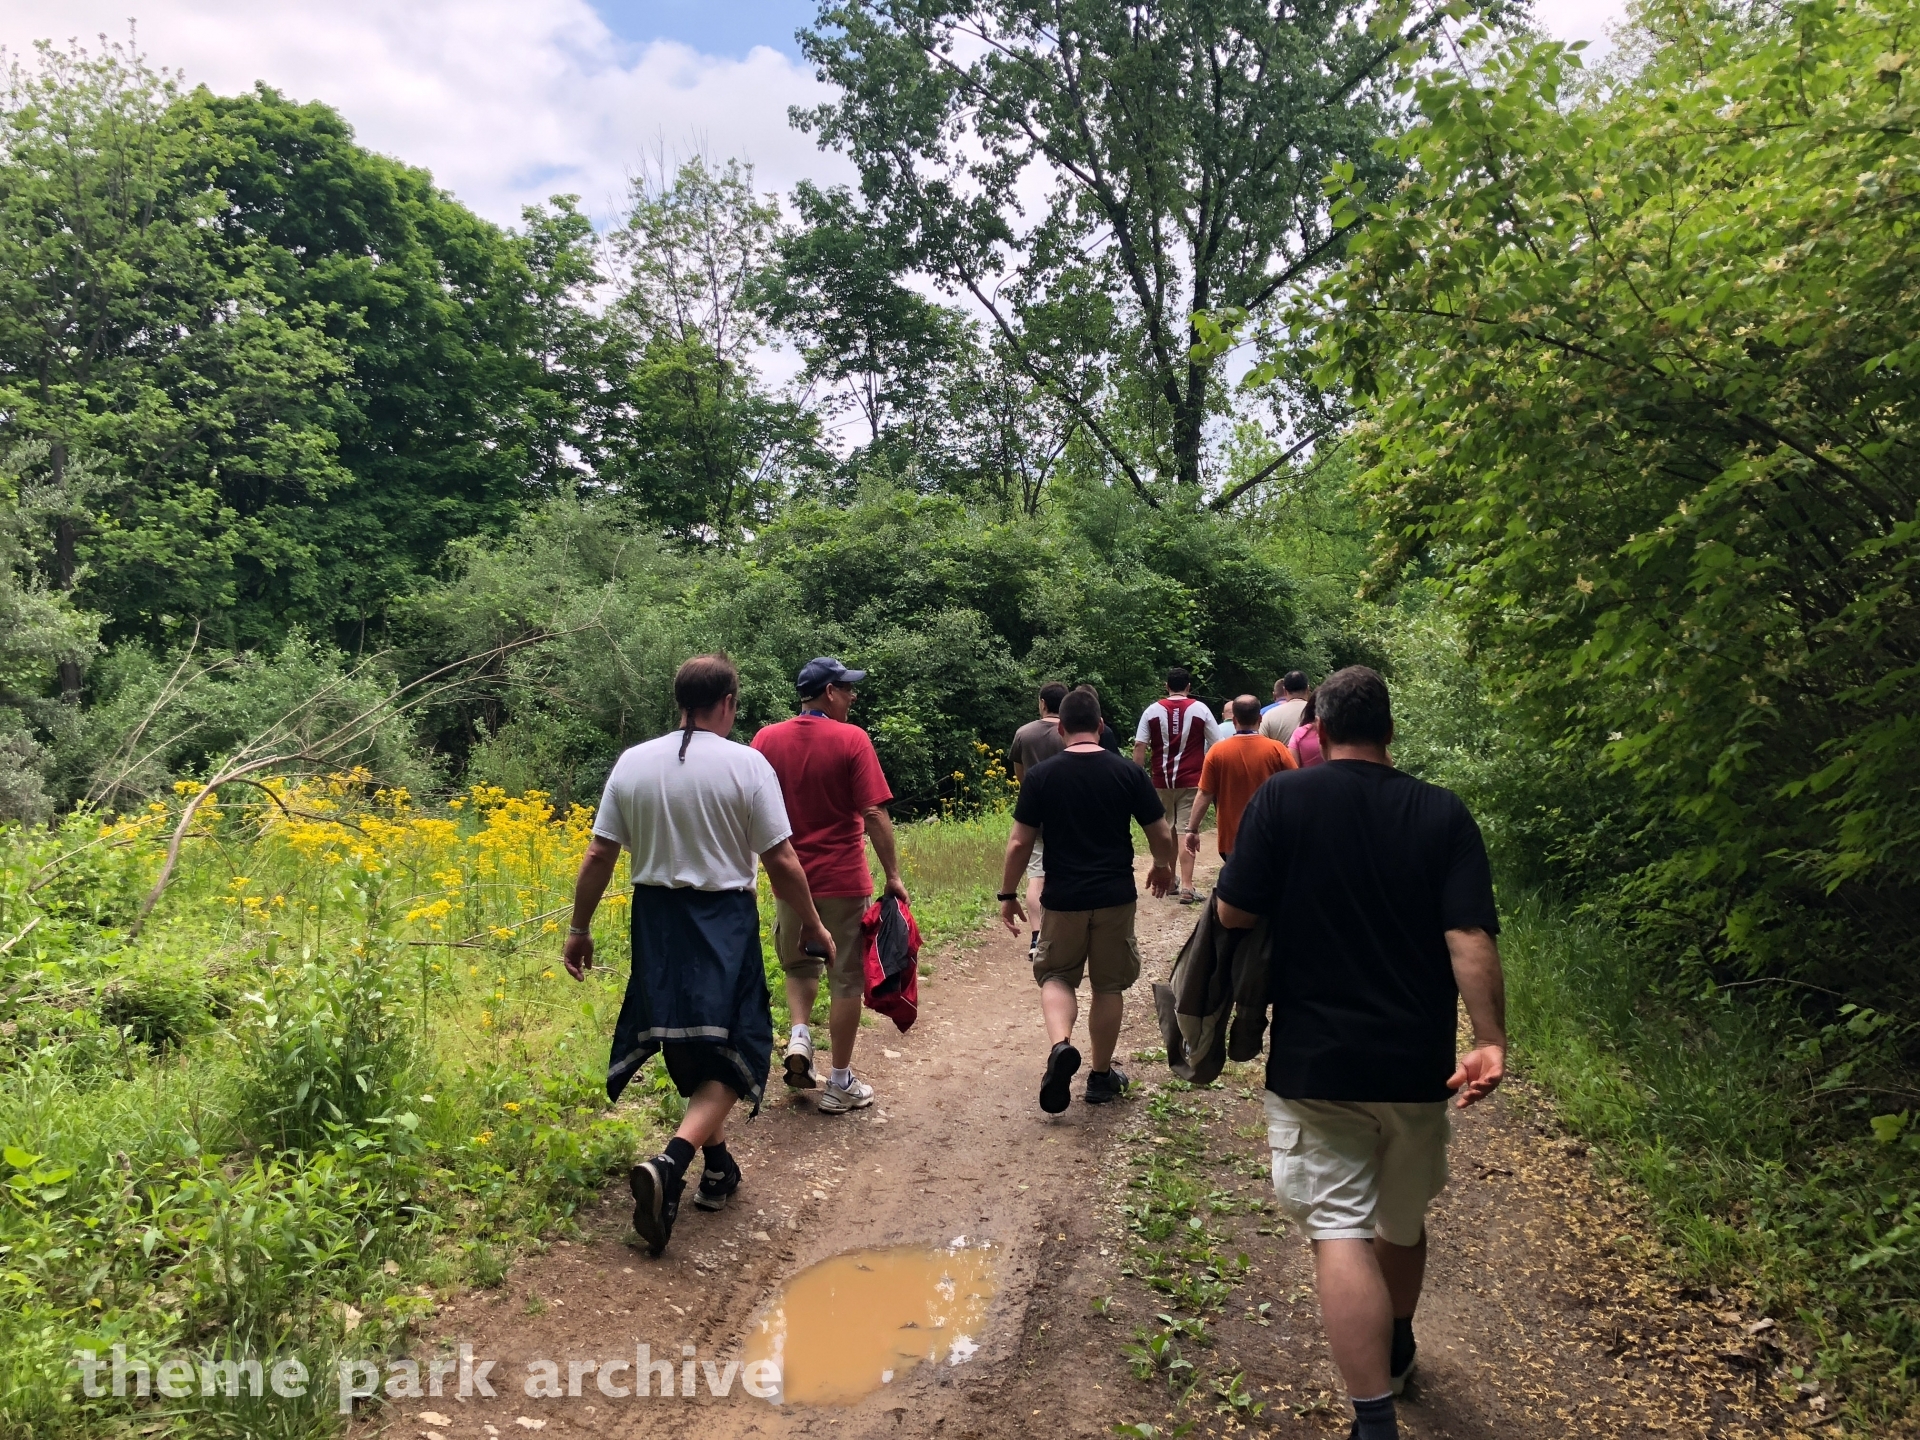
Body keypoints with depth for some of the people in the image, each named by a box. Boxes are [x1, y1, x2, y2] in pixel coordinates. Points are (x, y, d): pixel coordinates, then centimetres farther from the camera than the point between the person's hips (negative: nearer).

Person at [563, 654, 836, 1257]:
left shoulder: (632, 763, 1)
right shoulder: (748, 765, -9)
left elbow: (598, 856, 2)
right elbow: (781, 861, -9)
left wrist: (579, 929, 13)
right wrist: (813, 925, 4)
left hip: (656, 919, 5)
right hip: (724, 922, -4)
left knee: (688, 1045, 19)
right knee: (730, 1054, 5)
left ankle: (718, 1165, 31)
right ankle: (670, 1163, -15)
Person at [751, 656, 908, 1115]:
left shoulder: (767, 740, 0)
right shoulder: (851, 740, -11)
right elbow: (874, 815, -14)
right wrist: (893, 875, -6)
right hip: (843, 880, -3)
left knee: (799, 965, 26)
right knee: (846, 979, 9)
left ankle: (799, 1035, 3)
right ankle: (841, 1084, 15)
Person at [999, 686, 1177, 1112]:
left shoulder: (1041, 776, -7)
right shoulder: (1128, 772, -5)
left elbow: (1019, 844, -6)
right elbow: (1162, 835, 0)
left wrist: (1008, 894, 6)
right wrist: (1163, 867, 20)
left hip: (1063, 899, -1)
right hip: (1115, 897, 1)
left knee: (1057, 975, 18)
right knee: (1109, 985, 15)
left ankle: (1060, 1044, -8)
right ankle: (1101, 1076, 24)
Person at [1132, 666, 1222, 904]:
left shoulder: (1153, 710, 1)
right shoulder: (1200, 710, -1)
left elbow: (1139, 746, -3)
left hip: (1161, 781, 2)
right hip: (1191, 781, -2)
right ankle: (1186, 886, -10)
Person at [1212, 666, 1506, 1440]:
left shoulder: (1283, 799, -9)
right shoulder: (1443, 813, -3)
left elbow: (1234, 914, -9)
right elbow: (1469, 936, -11)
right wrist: (1490, 1041, -10)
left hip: (1313, 1061, -4)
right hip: (1416, 1062, 4)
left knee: (1340, 1231, 0)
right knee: (1402, 1221, 23)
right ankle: (1394, 1349, 47)